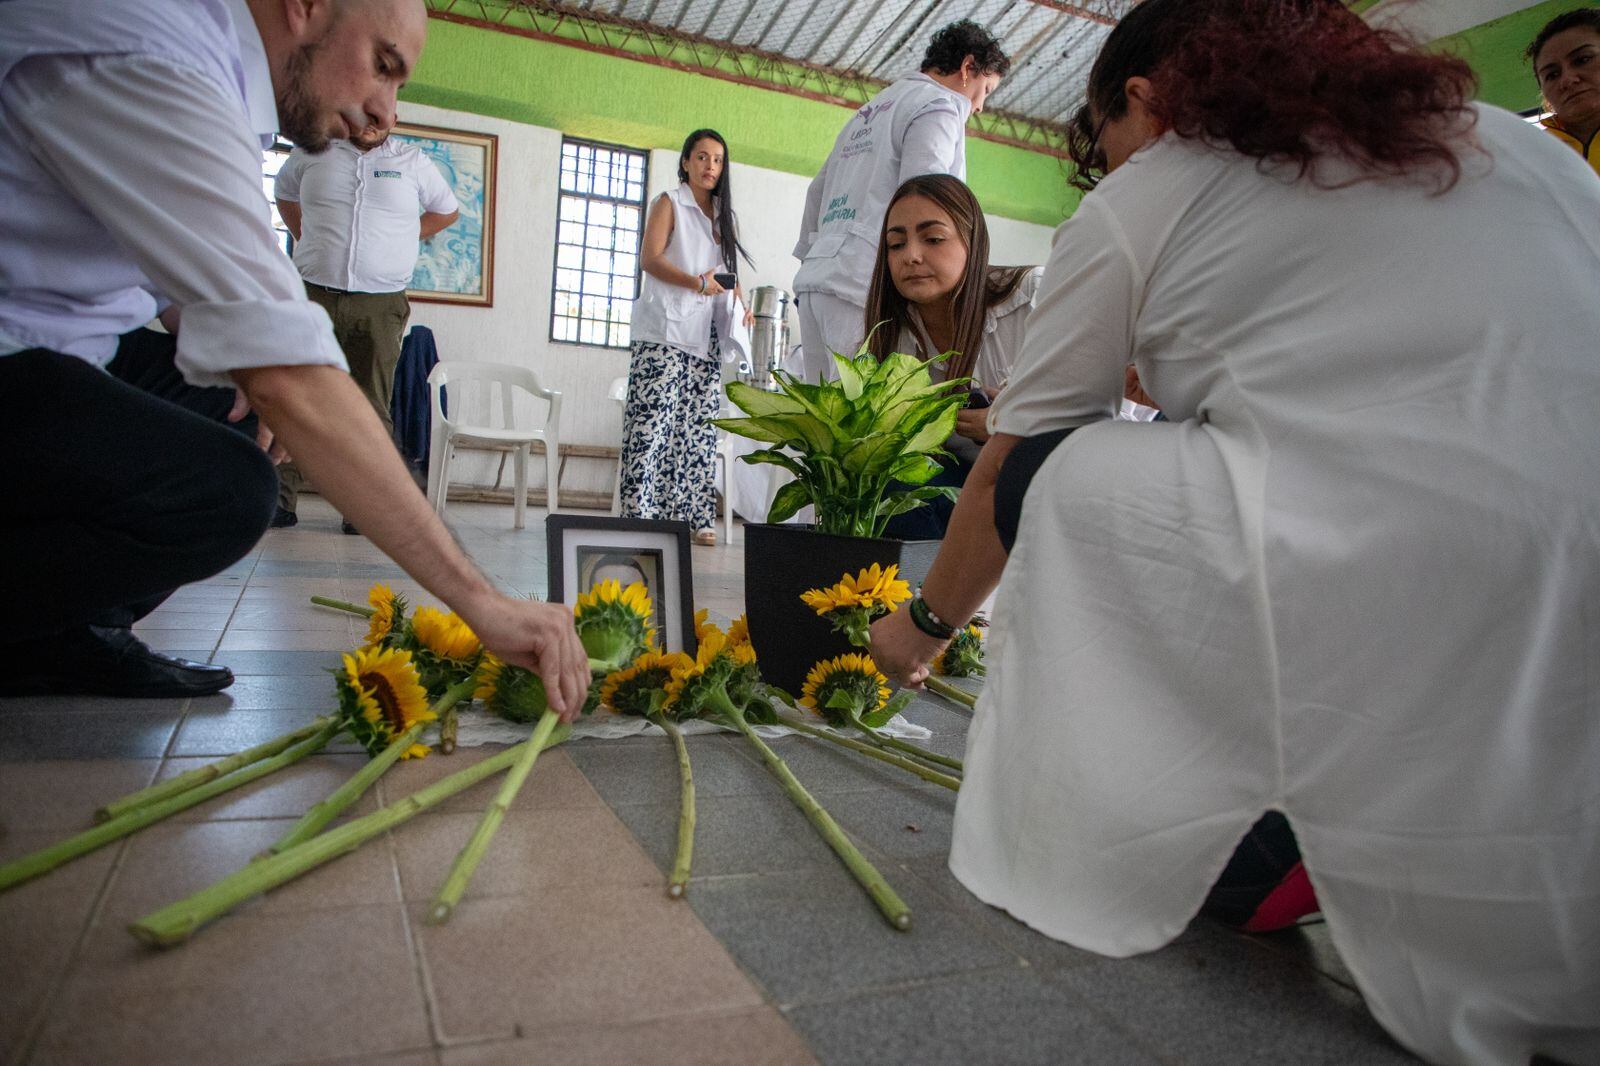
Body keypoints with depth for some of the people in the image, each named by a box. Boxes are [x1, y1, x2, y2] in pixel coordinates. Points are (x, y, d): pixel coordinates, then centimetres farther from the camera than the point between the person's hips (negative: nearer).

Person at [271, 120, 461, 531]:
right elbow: (283, 193, 29)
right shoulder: (313, 152, 12)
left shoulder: (413, 162, 9)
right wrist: (304, 237, 14)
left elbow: (447, 211, 23)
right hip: (314, 296, 1)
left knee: (372, 409, -3)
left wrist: (400, 238, 11)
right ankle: (279, 502, 2)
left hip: (381, 306, -1)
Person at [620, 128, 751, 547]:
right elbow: (649, 259, -4)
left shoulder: (727, 216, 24)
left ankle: (691, 516, 1)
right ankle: (639, 512, -14)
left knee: (699, 426, 0)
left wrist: (742, 305, 6)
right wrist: (696, 283, -17)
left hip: (709, 336, 5)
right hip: (666, 329, -5)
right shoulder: (669, 204, 8)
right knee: (654, 421, -13)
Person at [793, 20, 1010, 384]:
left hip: (816, 279, 9)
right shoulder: (939, 106, 2)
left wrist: (812, 256, 31)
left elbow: (818, 190, 31)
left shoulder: (870, 109, 30)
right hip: (867, 284, -9)